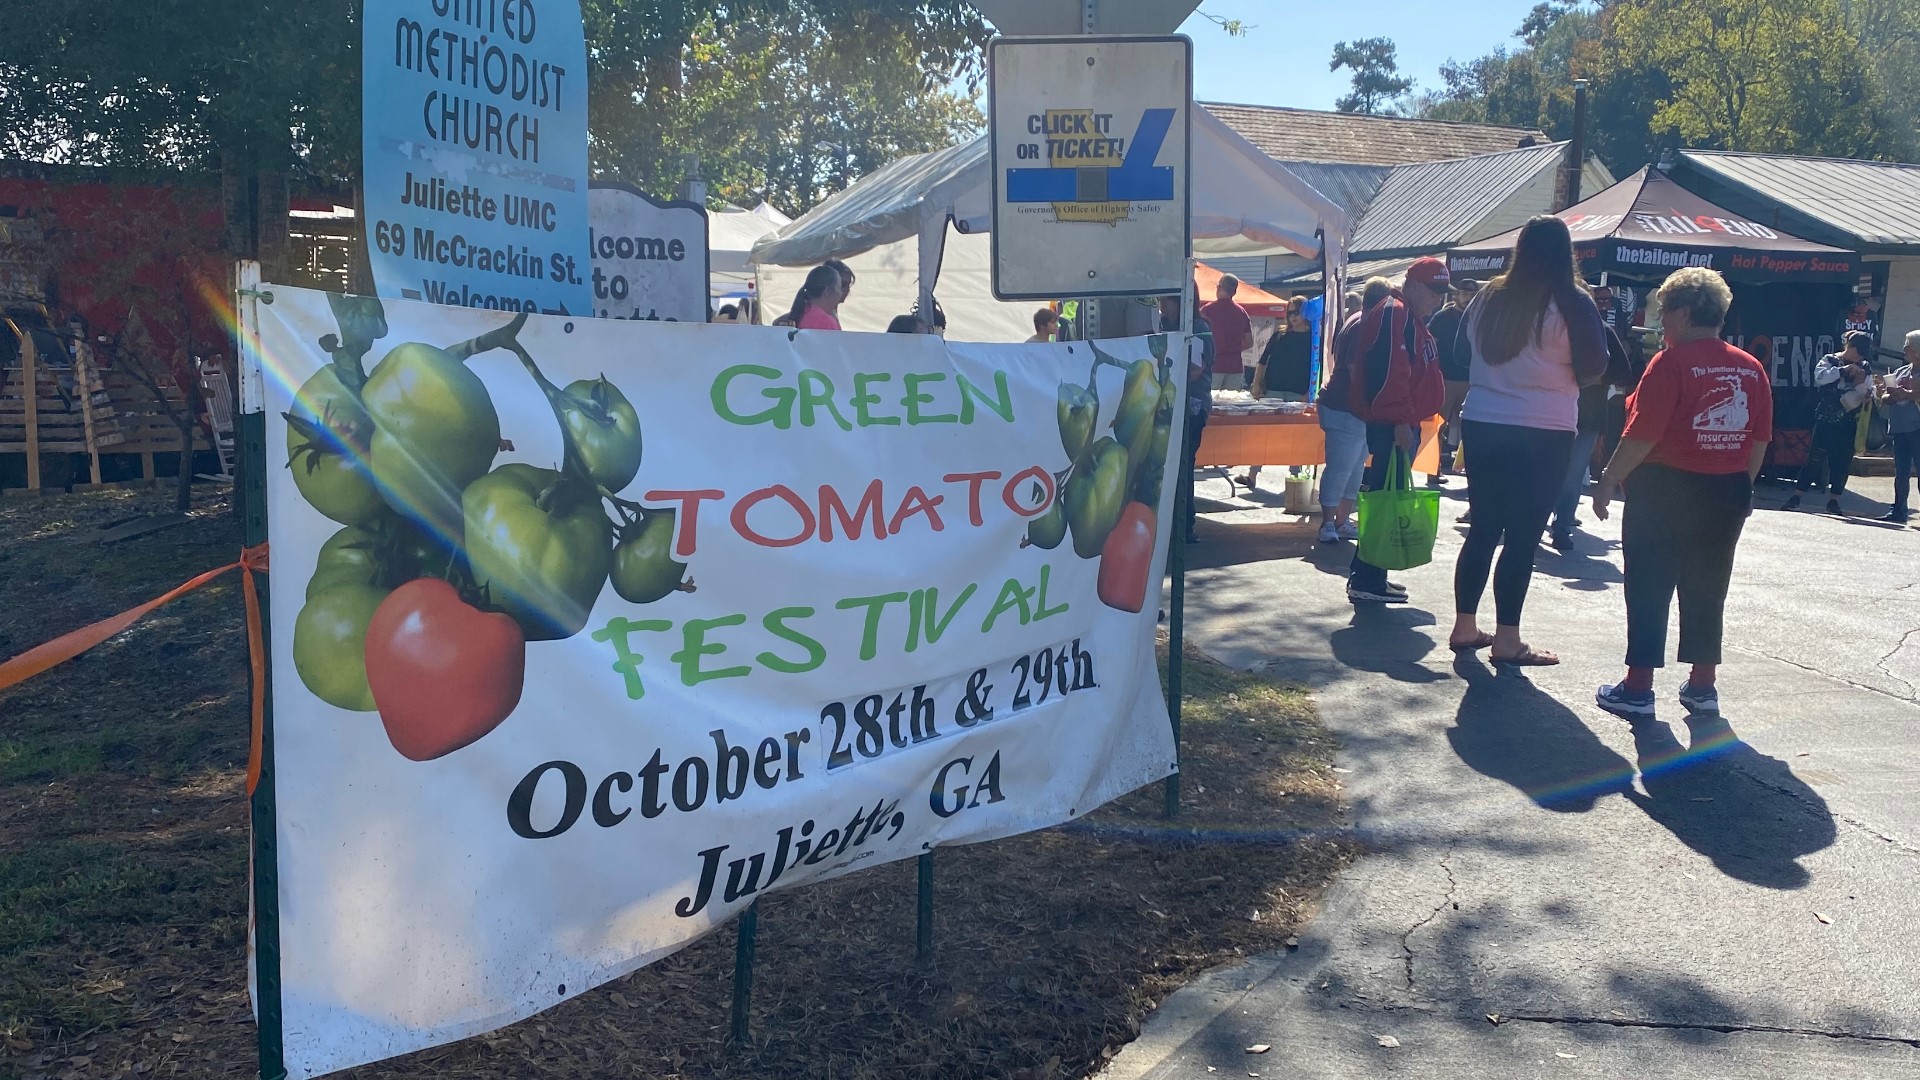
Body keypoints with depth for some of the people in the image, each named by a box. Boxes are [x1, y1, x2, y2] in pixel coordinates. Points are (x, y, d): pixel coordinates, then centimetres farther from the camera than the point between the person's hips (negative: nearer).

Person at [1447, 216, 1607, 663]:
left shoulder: (1488, 297, 4)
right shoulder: (1572, 302, -9)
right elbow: (1592, 369, -5)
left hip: (1481, 426, 5)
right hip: (1542, 434, -5)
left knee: (1483, 529, 13)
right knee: (1523, 536, 0)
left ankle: (1464, 627, 19)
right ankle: (1506, 640, 4)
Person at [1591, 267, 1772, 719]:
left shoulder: (1671, 363, -13)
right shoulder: (1751, 368, 6)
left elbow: (1642, 435, -18)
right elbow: (1760, 441, 9)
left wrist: (1609, 480, -10)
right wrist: (1740, 486, 19)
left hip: (1667, 490, -6)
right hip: (1727, 495, 6)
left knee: (1649, 588, 1)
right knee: (1707, 590, 14)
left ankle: (1638, 689, 3)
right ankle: (1703, 687, 21)